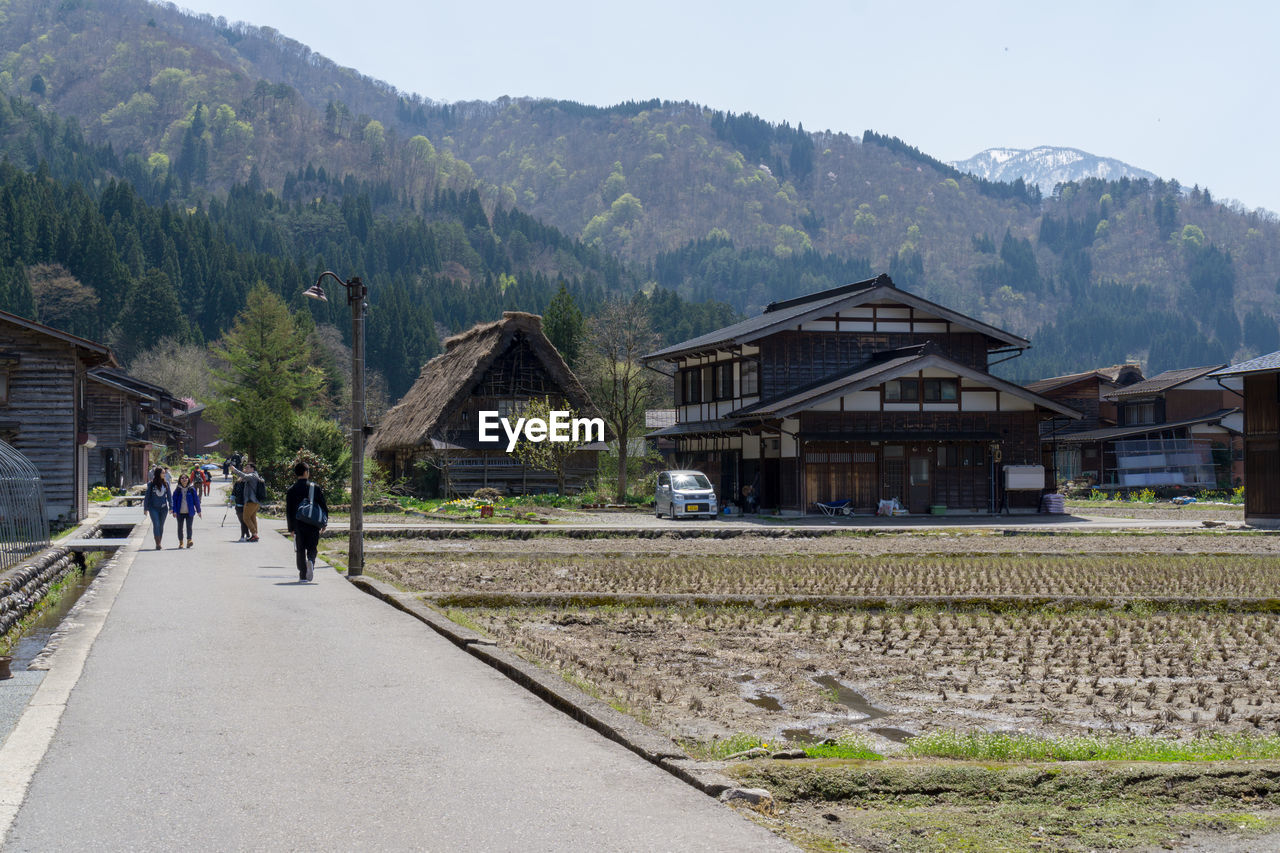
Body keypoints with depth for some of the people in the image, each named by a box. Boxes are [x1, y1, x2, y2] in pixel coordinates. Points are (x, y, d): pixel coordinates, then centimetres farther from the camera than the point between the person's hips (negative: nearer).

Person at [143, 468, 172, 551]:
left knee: (161, 526, 9)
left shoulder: (166, 484, 4)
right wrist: (145, 508, 0)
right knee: (156, 525, -12)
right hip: (153, 508, -3)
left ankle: (159, 543, 20)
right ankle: (157, 544, -13)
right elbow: (147, 496, 1)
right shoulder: (151, 484, -4)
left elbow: (169, 496, 7)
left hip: (163, 508, 3)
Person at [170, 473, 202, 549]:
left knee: (189, 526, -11)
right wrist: (174, 511, -7)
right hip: (180, 512, 1)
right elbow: (174, 501, 2)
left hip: (189, 512, -1)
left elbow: (196, 500, 5)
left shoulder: (192, 489, 1)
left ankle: (189, 541, -12)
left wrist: (198, 511, 6)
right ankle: (180, 542, 19)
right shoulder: (177, 490, 1)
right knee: (180, 527, 9)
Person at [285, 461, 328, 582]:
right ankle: (311, 561, -23)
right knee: (312, 548, 8)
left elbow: (288, 510, 2)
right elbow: (324, 506, 0)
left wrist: (291, 527, 7)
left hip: (298, 525, 1)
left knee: (300, 550, 8)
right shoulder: (315, 487, -2)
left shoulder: (291, 490, 1)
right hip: (313, 524, -1)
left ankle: (302, 575, 6)